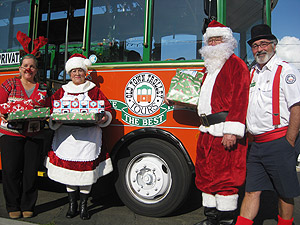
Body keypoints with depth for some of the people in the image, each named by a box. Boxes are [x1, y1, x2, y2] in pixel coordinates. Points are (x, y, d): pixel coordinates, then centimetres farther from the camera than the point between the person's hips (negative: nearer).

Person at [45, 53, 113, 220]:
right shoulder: (61, 92, 15)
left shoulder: (94, 91, 8)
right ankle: (72, 204, 23)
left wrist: (104, 118, -17)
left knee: (87, 172, 0)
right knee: (69, 171, 6)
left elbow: (107, 110, 4)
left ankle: (84, 205, 17)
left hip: (88, 139, -2)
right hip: (66, 138, 2)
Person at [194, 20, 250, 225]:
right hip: (207, 131, 9)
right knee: (206, 175, 13)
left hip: (225, 131, -9)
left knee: (225, 177, -3)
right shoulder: (210, 68, 23)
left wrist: (231, 131, -22)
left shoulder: (236, 64, -4)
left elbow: (240, 100, -16)